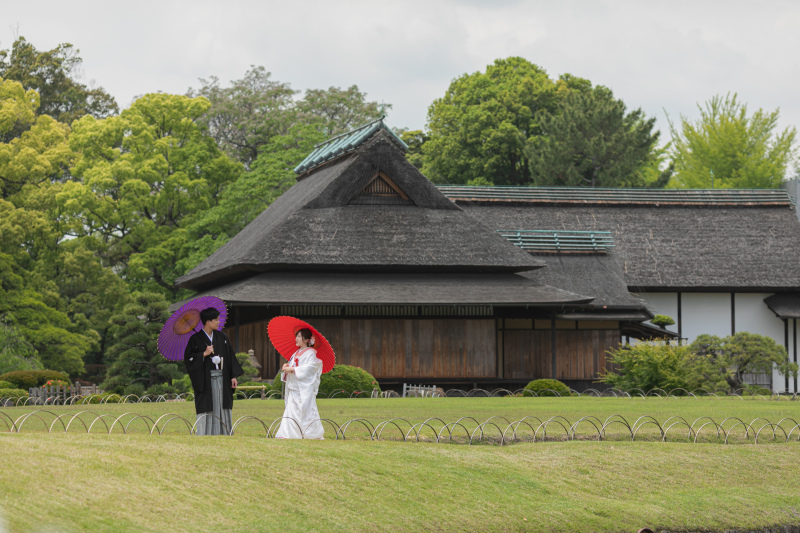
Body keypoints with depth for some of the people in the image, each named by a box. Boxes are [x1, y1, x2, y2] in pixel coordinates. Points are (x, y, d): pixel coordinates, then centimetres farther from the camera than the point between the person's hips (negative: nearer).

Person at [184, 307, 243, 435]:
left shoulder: (222, 337, 10)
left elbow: (231, 357, 11)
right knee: (206, 409, -6)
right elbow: (188, 358, -3)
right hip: (205, 380, -4)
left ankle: (224, 434, 8)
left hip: (222, 379, 4)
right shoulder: (196, 339, -2)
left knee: (223, 409, 3)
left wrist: (233, 376, 5)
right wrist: (204, 354, -14)